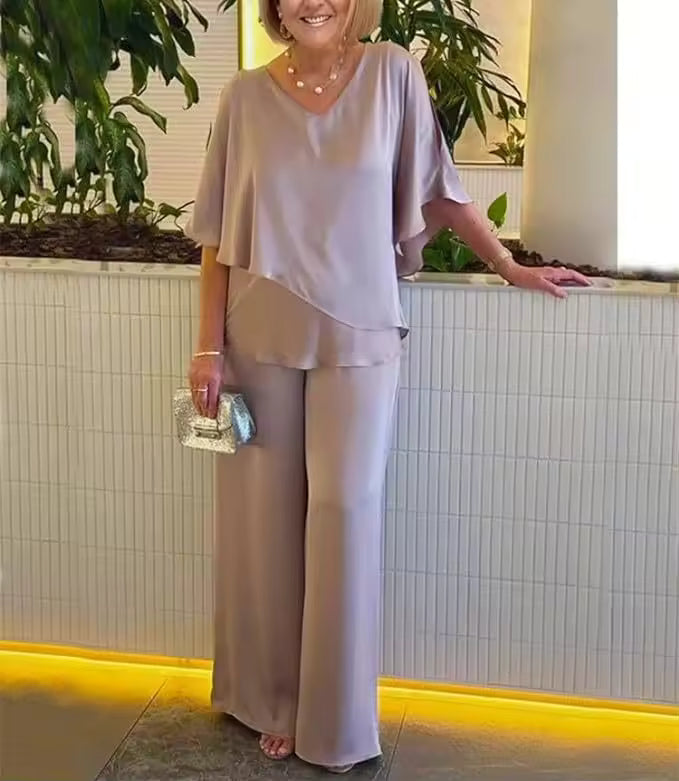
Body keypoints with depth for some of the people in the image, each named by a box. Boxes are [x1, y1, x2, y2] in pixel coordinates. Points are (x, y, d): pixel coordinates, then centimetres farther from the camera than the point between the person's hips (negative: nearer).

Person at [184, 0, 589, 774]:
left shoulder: (392, 73, -1)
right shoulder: (246, 96, 1)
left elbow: (438, 190, 7)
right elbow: (219, 234, 2)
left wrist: (512, 268, 10)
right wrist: (209, 348, -2)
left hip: (359, 336, -1)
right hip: (262, 338, 1)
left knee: (345, 512, 0)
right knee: (265, 518, 6)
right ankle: (272, 703, 24)